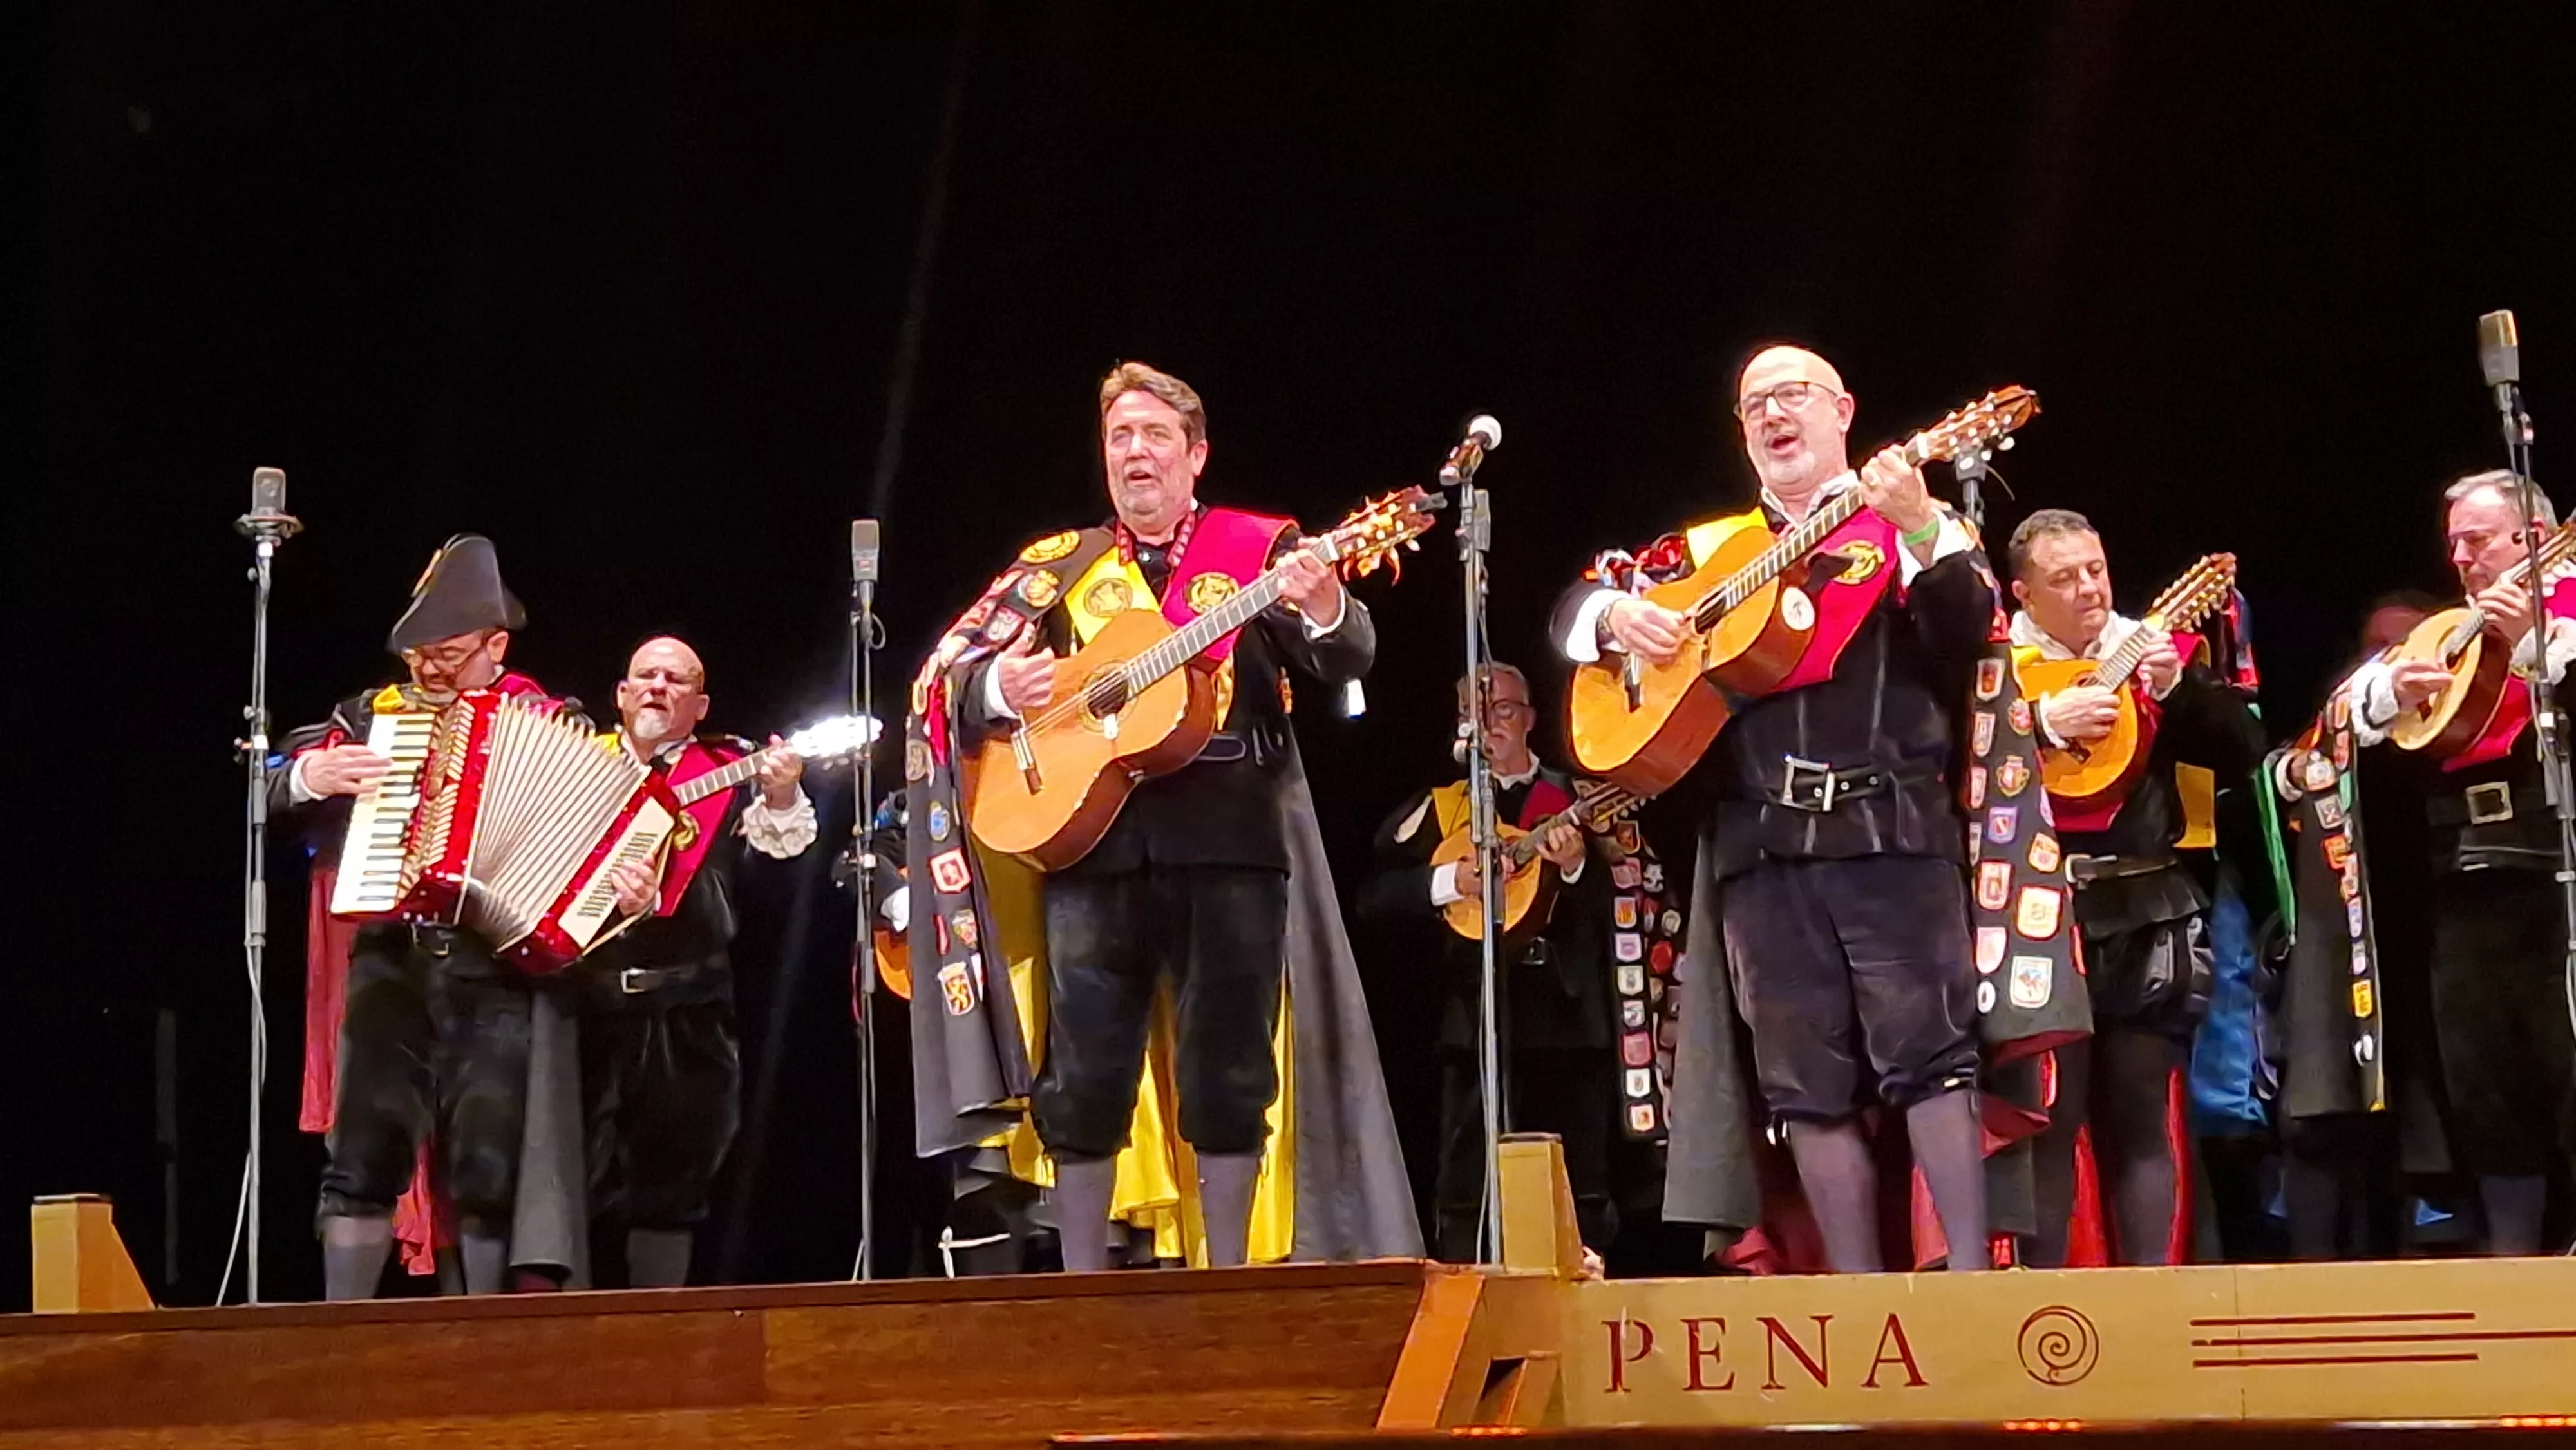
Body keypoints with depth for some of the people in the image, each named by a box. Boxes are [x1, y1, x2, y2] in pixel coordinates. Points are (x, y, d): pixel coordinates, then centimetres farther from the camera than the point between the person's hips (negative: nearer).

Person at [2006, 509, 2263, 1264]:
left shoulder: (2155, 651, 12)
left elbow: (2244, 753, 5)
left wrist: (2179, 687, -9)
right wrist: (2045, 721, -19)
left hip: (2146, 914, 3)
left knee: (2143, 1117, 5)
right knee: (2050, 1118, -4)